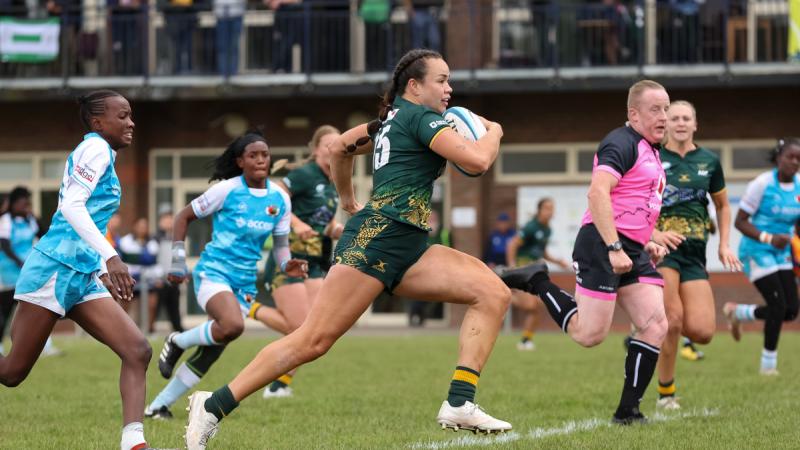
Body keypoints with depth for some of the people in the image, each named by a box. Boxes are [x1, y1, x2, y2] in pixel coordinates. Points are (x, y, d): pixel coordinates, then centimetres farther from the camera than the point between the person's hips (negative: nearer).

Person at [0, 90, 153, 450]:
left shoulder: (102, 153, 21)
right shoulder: (96, 148, -6)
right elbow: (71, 205, -20)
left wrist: (104, 271, 26)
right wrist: (109, 256, -27)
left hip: (83, 277, 9)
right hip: (56, 268, -9)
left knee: (137, 351, -8)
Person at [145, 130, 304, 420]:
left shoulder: (280, 198, 6)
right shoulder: (227, 190, -7)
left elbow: (280, 244, 14)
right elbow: (184, 217, 3)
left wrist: (287, 265, -9)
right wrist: (178, 260, -4)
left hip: (245, 283, 6)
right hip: (213, 273, -5)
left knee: (212, 350, 3)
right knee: (233, 325, -34)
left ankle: (159, 406, 16)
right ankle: (178, 342, -5)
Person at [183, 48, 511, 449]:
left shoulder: (393, 118, 22)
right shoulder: (420, 116, -5)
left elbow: (340, 148, 36)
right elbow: (478, 161, -16)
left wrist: (347, 199, 48)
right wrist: (493, 133, 4)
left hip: (408, 249, 10)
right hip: (378, 237, -10)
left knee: (494, 293, -5)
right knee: (313, 341, -12)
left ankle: (459, 406, -14)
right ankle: (213, 406, -5)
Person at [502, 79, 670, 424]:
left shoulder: (649, 150, 21)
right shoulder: (621, 143, -10)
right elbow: (597, 193, -23)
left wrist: (647, 243, 21)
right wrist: (614, 249, -27)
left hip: (632, 251, 9)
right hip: (601, 245, -9)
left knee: (655, 325, -4)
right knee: (590, 334, -11)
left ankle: (627, 411, 0)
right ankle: (537, 282, 9)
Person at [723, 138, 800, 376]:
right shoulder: (762, 184, -14)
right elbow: (740, 222, -12)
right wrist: (768, 238, -25)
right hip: (757, 252, -7)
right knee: (778, 306, -14)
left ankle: (737, 312, 26)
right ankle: (768, 364, 3)